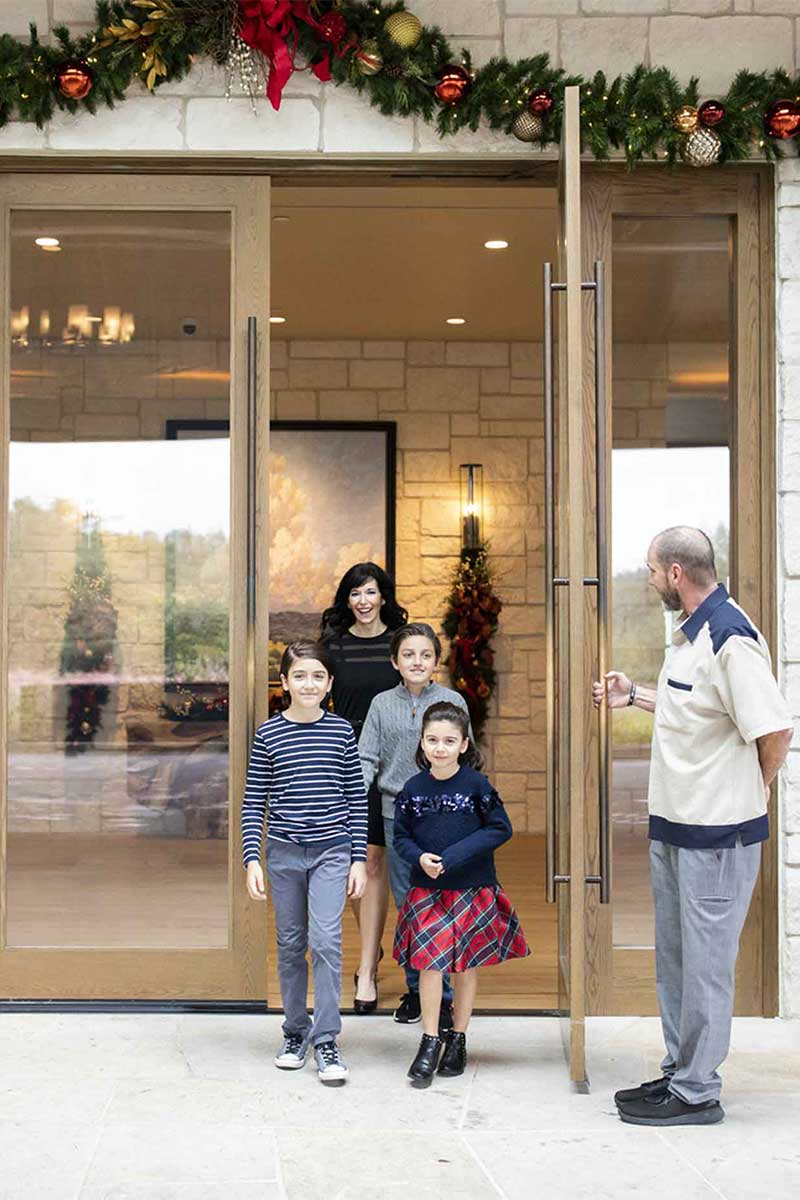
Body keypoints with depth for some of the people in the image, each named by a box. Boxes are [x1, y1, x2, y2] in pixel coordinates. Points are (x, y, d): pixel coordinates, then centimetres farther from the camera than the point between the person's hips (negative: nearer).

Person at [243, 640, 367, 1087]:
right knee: (291, 944, 10)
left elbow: (357, 799, 4)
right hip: (284, 853, 1)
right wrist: (253, 859, -5)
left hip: (332, 852, -1)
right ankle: (296, 1032, 24)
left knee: (326, 941, -11)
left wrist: (359, 858, 1)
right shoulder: (269, 734, -1)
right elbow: (254, 802, 2)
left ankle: (327, 1040, -3)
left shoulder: (342, 731, 1)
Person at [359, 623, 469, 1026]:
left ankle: (443, 994, 7)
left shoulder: (453, 702, 1)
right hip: (397, 815, 2)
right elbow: (366, 759, 3)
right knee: (407, 906, 10)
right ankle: (415, 988, 22)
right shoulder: (382, 704, 5)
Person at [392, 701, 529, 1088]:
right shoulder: (413, 788, 0)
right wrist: (420, 857, -14)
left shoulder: (476, 784, -8)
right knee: (430, 961, -7)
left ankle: (458, 1039, 23)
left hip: (472, 889, -1)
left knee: (467, 963, 9)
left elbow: (501, 829, -8)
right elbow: (401, 836, 7)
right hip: (427, 889, 1)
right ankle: (430, 1042, 5)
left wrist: (455, 855, -16)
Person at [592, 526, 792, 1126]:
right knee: (675, 955, 18)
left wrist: (755, 789, -10)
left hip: (717, 833, -10)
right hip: (675, 826, 10)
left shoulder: (730, 639, -21)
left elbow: (775, 728, -26)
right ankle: (679, 1070, 31)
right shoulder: (690, 633, 11)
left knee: (705, 961, 1)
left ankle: (697, 1092, 12)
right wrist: (634, 695, 27)